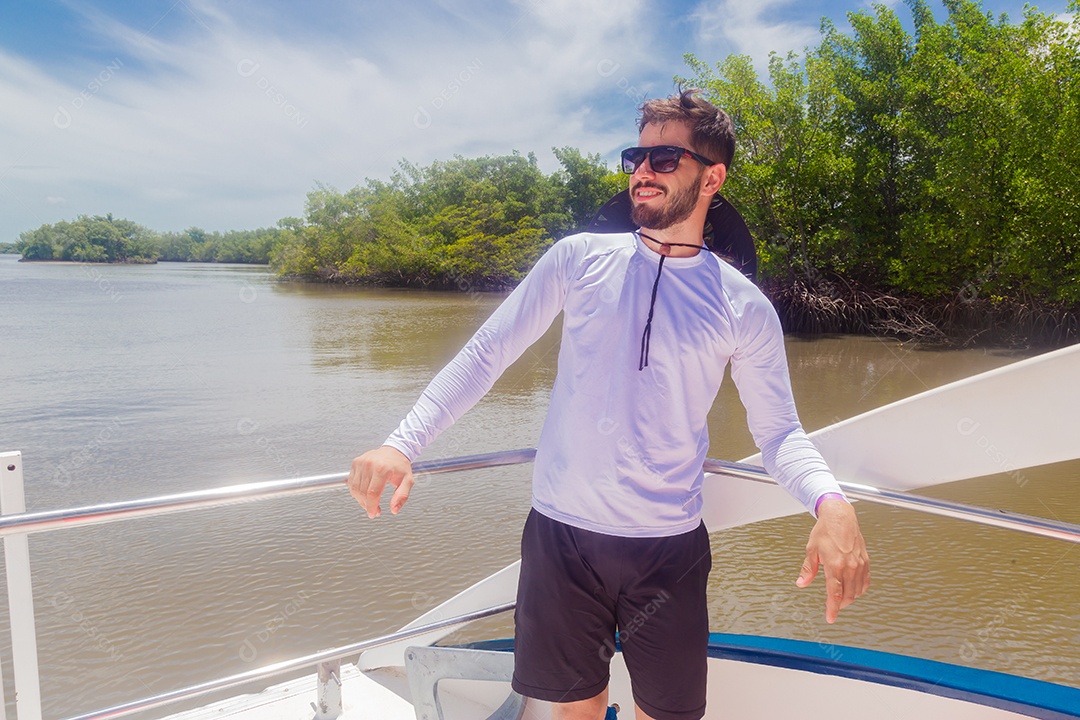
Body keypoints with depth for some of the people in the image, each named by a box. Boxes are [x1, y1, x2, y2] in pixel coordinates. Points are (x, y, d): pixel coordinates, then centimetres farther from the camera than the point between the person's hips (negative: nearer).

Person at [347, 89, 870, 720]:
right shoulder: (581, 259, -2)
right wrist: (403, 443, -12)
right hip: (560, 533, 1)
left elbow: (778, 431, 2)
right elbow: (487, 354, -1)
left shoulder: (745, 309, -2)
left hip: (671, 548, 0)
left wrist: (831, 500, -19)